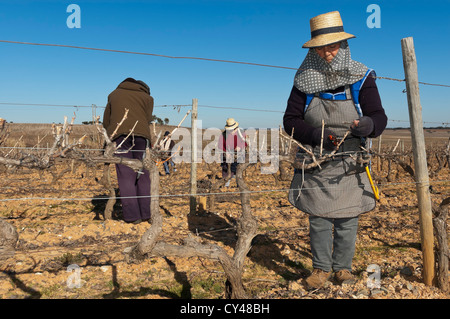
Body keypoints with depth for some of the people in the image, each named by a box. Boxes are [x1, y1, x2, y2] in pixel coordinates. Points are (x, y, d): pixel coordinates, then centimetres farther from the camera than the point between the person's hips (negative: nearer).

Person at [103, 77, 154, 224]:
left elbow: (106, 122, 26)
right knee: (143, 175, 5)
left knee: (126, 176, -2)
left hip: (119, 134, 1)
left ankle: (132, 215, -7)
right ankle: (146, 213, 3)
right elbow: (147, 119, 12)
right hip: (141, 134, 0)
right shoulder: (147, 97, 24)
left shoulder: (114, 95, 30)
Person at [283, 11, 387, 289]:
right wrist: (317, 136, -19)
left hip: (350, 166, 0)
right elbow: (291, 120, -1)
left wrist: (368, 125, -30)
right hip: (315, 165, 1)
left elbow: (380, 117, -5)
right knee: (318, 219, 8)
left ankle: (343, 267, 29)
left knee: (347, 220, 8)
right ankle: (322, 268, 26)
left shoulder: (361, 78, -2)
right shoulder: (305, 81, 0)